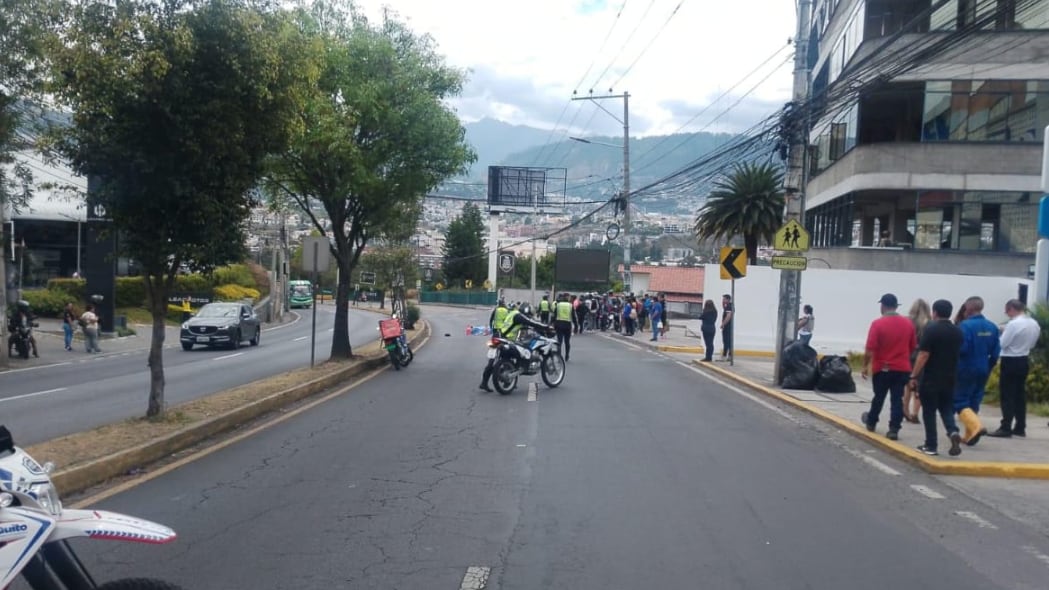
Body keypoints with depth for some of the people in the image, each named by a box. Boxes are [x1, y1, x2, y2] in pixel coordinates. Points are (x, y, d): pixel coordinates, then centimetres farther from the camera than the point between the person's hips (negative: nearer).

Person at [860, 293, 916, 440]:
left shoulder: (878, 323, -14)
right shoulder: (908, 323, 1)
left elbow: (870, 349, -16)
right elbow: (913, 347, 11)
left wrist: (865, 366, -5)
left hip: (882, 368, -2)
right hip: (902, 368, 2)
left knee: (879, 397, 14)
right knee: (897, 399, 3)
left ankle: (871, 422, 32)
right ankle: (894, 429, -2)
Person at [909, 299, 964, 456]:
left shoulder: (930, 329, -13)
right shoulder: (958, 331, 6)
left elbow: (923, 355, -17)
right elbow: (958, 353, 17)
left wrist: (914, 376, -13)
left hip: (930, 378, -5)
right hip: (949, 378, 5)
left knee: (929, 412, 4)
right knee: (946, 409, 16)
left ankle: (931, 446, 8)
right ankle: (953, 432, -9)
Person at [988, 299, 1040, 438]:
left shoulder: (1013, 324, -20)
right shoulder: (1034, 323, 6)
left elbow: (1002, 344, -16)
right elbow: (1032, 344, 17)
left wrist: (1003, 333, 2)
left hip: (1011, 362, -8)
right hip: (1024, 361, 8)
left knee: (1007, 395, -4)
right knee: (1020, 394, 13)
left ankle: (1006, 428, -3)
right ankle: (1020, 428, 18)